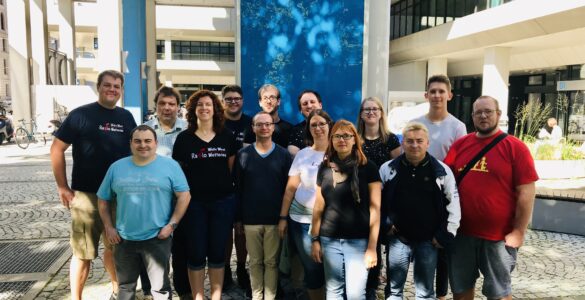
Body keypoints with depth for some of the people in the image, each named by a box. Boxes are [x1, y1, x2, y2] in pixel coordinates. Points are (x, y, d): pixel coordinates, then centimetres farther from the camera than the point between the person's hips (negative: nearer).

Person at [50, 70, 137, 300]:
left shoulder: (126, 117, 7)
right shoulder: (81, 114, -6)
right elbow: (57, 149, -5)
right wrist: (63, 188, -9)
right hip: (87, 194, -4)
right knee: (83, 253, 3)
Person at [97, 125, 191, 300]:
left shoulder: (170, 165, -4)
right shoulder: (116, 167, 5)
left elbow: (184, 195, -6)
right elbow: (103, 200, 12)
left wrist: (172, 225, -11)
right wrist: (108, 228, 4)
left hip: (158, 238, -3)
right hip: (124, 239, 3)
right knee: (125, 285, 20)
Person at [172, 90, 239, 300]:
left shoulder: (227, 137, 4)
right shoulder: (184, 138, 0)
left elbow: (232, 168, 8)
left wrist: (229, 191, 3)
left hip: (223, 201, 1)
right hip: (194, 202, -1)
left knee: (218, 251, 9)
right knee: (196, 252, 5)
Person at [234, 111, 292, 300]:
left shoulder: (283, 155, 0)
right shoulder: (243, 154, 1)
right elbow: (238, 188, 3)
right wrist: (238, 217, 1)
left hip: (275, 218, -1)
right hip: (250, 219, 1)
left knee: (271, 262, 9)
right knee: (255, 262, 13)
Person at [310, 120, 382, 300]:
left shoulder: (367, 168, -5)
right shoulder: (325, 167, 6)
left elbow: (374, 209, -6)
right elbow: (318, 207, 11)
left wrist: (372, 247, -10)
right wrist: (315, 239, 8)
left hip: (358, 240, -3)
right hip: (329, 240, 4)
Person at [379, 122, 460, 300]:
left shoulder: (442, 171, -4)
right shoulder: (387, 169, -2)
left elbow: (453, 203, 1)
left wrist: (446, 235, -2)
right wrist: (384, 226, 0)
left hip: (428, 240, 0)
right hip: (397, 238, 1)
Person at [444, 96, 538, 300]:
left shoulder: (515, 147, -6)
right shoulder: (460, 144, 5)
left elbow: (525, 193, -7)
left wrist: (519, 232, -10)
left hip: (499, 236, -3)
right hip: (461, 232, 4)